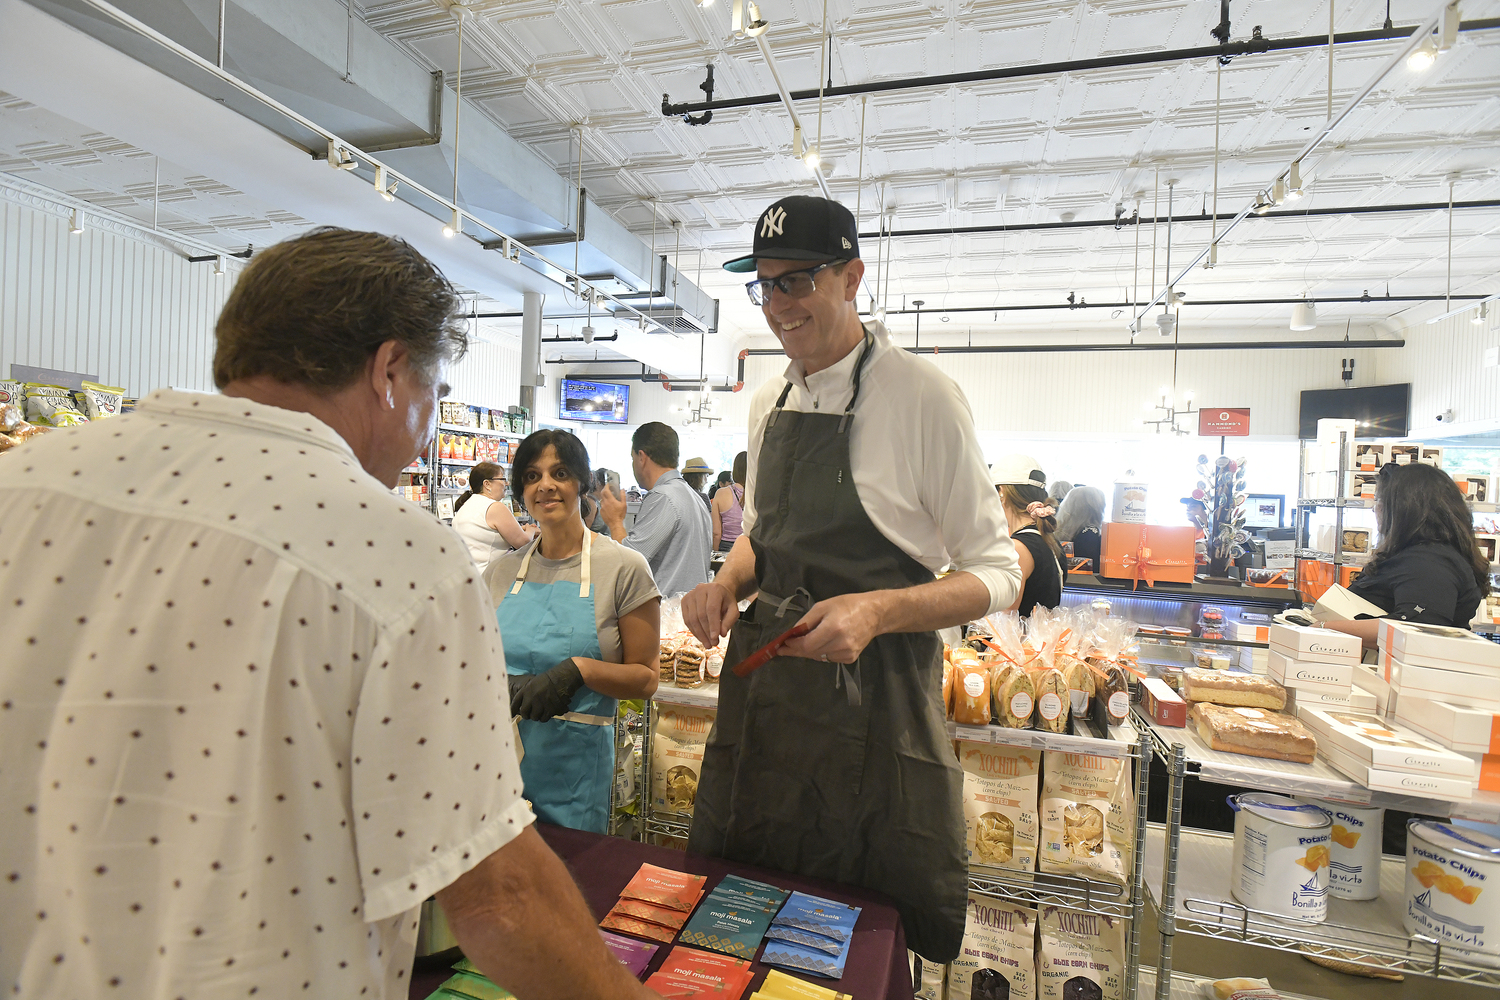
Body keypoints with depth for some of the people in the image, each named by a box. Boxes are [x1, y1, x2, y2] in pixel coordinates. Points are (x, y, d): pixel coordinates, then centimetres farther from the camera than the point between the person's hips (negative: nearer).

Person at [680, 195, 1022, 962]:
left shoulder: (920, 395, -12)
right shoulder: (768, 402, 8)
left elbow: (996, 574, -10)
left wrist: (877, 610, -26)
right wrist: (725, 585, -2)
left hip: (875, 702, -5)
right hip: (760, 683, 6)